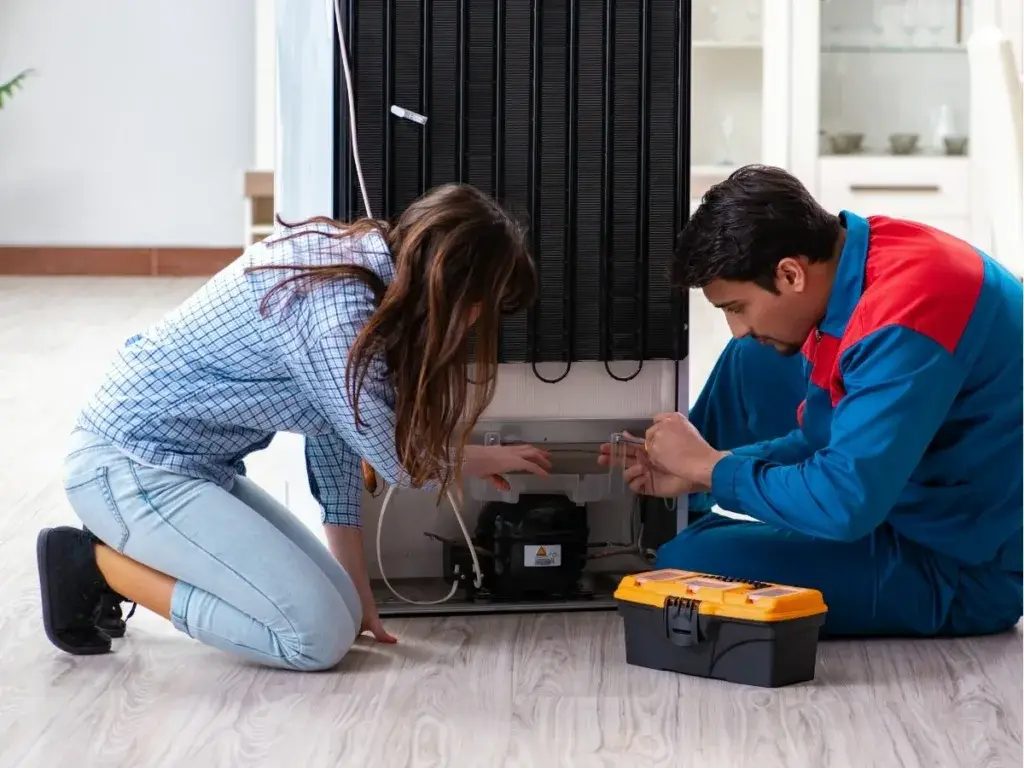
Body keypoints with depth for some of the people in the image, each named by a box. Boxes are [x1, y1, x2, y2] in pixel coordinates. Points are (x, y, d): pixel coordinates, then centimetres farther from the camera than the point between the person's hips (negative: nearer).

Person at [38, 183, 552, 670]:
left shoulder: (354, 262, 3)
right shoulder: (336, 310, -26)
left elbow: (336, 435, 6)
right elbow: (396, 462, -12)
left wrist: (355, 593, 7)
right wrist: (489, 460, 9)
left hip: (189, 464, 10)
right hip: (129, 467, -10)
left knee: (340, 606, 7)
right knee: (320, 635, -13)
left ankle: (126, 550, 13)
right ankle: (96, 564, -4)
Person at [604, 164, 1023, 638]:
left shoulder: (905, 313, -32)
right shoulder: (843, 259, -2)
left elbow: (845, 505, -33)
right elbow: (823, 442, 11)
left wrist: (710, 467, -18)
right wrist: (694, 468, 2)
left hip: (964, 567, -10)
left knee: (692, 565, -18)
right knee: (754, 360, 14)